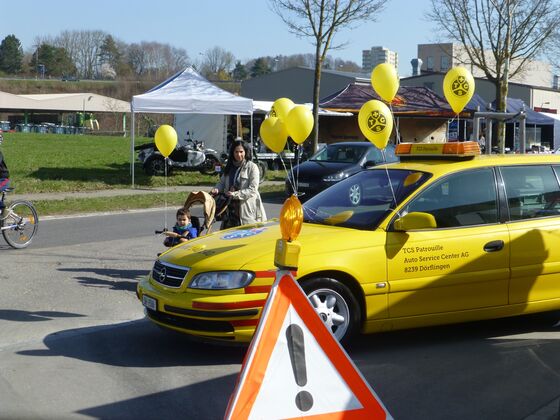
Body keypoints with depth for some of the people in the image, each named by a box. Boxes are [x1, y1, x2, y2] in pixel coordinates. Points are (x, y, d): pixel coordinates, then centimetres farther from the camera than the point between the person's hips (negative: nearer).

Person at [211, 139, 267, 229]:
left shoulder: (252, 167, -5)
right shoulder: (229, 167, 15)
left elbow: (252, 190, -12)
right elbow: (222, 182, 16)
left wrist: (235, 194, -21)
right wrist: (216, 189, -7)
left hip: (247, 210, -6)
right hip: (231, 208, 6)